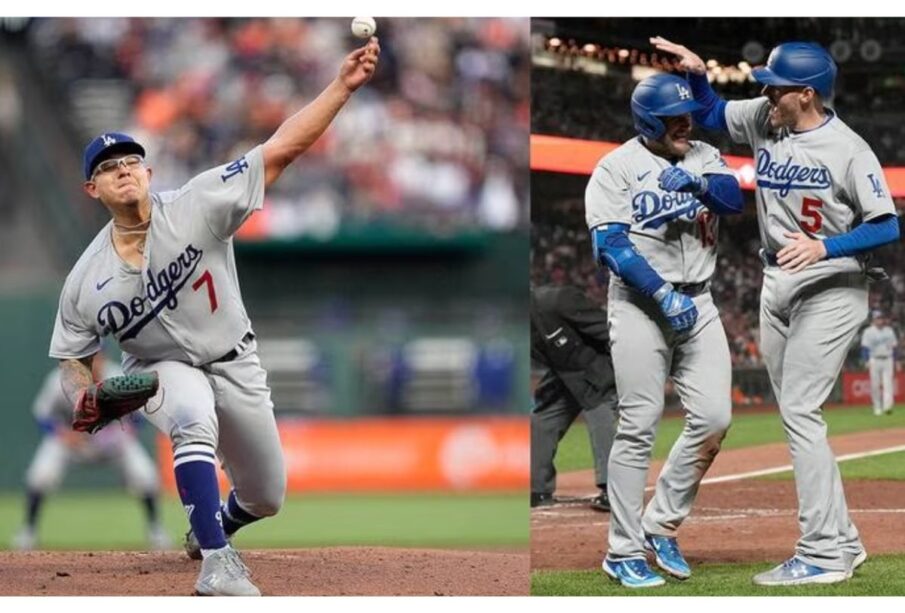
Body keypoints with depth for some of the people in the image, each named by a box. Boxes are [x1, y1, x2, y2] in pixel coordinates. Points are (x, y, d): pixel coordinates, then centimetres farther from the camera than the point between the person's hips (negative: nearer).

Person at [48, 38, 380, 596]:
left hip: (234, 363, 1)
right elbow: (72, 355, 0)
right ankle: (217, 560, -38)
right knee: (194, 421, -38)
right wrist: (82, 394, -24)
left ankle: (212, 521, 48)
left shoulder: (196, 207, -21)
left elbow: (280, 151, -28)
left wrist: (342, 86, -38)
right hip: (163, 368, -1)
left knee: (267, 499, 11)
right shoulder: (86, 279, -14)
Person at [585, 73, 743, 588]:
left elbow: (735, 199, -6)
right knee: (639, 428, -7)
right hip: (640, 306, -5)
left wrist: (697, 182, -25)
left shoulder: (704, 159, 12)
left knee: (714, 418, -4)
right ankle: (625, 552, -1)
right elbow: (612, 244, -13)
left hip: (697, 304, 5)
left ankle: (662, 525, 13)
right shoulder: (617, 167, -4)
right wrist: (664, 295, -20)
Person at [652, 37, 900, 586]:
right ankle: (841, 541, 17)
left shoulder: (849, 150, -17)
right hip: (778, 287, 8)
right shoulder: (763, 120, 2)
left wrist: (825, 247, -28)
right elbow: (711, 114, 20)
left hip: (830, 289, -8)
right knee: (798, 416, 10)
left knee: (799, 412, -14)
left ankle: (824, 555, -13)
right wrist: (697, 72, 1)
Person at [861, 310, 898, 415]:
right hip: (875, 360, -2)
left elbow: (894, 346, 15)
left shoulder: (889, 331, 11)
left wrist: (896, 361, 11)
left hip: (888, 360, 2)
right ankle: (877, 408, 9)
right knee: (875, 385, -1)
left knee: (888, 384, -10)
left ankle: (887, 406, -17)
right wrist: (867, 361, -15)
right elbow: (865, 347, -4)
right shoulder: (868, 332, 0)